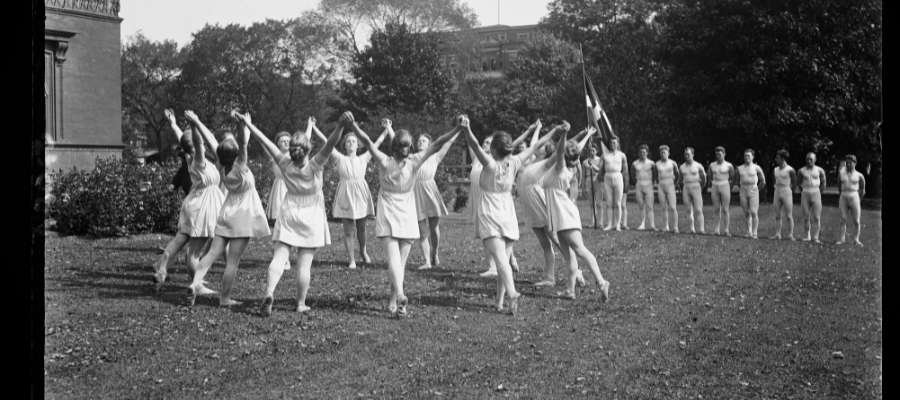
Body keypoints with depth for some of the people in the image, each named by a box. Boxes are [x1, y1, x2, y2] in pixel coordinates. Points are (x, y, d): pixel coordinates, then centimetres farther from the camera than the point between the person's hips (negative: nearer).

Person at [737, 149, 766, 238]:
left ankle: (754, 233, -6)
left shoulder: (756, 168, -1)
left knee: (754, 213, -10)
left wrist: (758, 190, 11)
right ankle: (749, 232, 14)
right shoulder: (739, 168, 7)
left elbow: (763, 181, 8)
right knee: (747, 213, 5)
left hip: (753, 191, -3)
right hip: (743, 192, 3)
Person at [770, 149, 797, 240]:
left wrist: (787, 189, 3)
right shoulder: (776, 169, 9)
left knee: (789, 216, -2)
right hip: (777, 193, 6)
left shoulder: (790, 170, -10)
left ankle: (790, 235, 2)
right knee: (777, 216, 5)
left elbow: (794, 183, -1)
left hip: (787, 193, -6)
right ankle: (778, 234, 8)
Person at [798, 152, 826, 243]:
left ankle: (815, 237, -2)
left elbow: (823, 183, 9)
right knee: (807, 217, 3)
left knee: (817, 217, -5)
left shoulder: (819, 170, -1)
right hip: (805, 194, 1)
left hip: (816, 194, -1)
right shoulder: (802, 171, 2)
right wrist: (802, 191, 8)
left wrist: (819, 192, 5)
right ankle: (807, 236, 10)